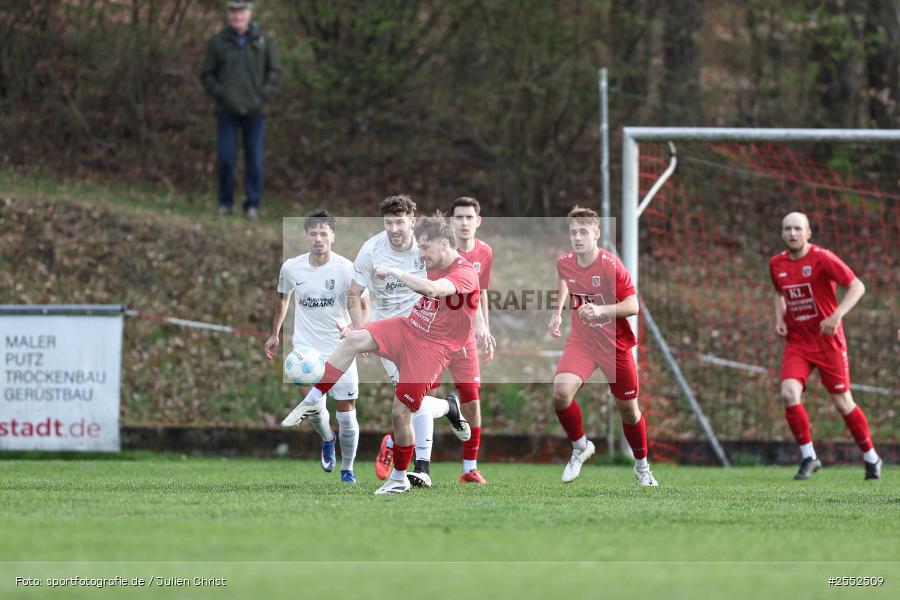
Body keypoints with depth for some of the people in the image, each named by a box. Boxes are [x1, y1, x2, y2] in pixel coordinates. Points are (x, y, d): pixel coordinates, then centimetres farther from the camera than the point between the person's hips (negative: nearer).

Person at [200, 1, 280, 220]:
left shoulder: (263, 40, 3)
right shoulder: (218, 42, 1)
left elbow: (274, 72, 8)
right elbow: (207, 74, 5)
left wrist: (263, 95, -4)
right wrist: (220, 95, -7)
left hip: (254, 111, 1)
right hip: (227, 111, -1)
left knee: (254, 160, 1)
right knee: (225, 158, -3)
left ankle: (252, 204, 9)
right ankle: (225, 202, 10)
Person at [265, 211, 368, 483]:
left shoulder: (346, 269, -10)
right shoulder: (291, 268, -2)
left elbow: (364, 305, -3)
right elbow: (282, 297, 17)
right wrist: (274, 334, 20)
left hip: (340, 350, -1)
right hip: (305, 349, 1)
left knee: (346, 412, -2)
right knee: (314, 408, -8)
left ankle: (347, 470, 16)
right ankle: (327, 439, 28)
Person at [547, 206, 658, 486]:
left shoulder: (611, 265, -20)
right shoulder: (564, 263, -6)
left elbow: (632, 306, -20)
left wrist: (601, 310, -35)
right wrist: (558, 313, 14)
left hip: (615, 345, -3)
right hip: (580, 342, 3)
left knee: (628, 408, 8)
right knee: (560, 392, -22)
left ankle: (642, 466, 33)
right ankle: (580, 447, 3)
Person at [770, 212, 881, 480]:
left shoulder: (822, 258, -13)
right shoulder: (776, 264, 3)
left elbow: (857, 286, -17)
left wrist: (837, 315, -30)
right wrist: (779, 318, 4)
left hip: (828, 342, -4)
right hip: (796, 343, 4)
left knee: (843, 403, 2)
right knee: (789, 394, -19)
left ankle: (871, 458, 21)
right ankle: (808, 457, -5)